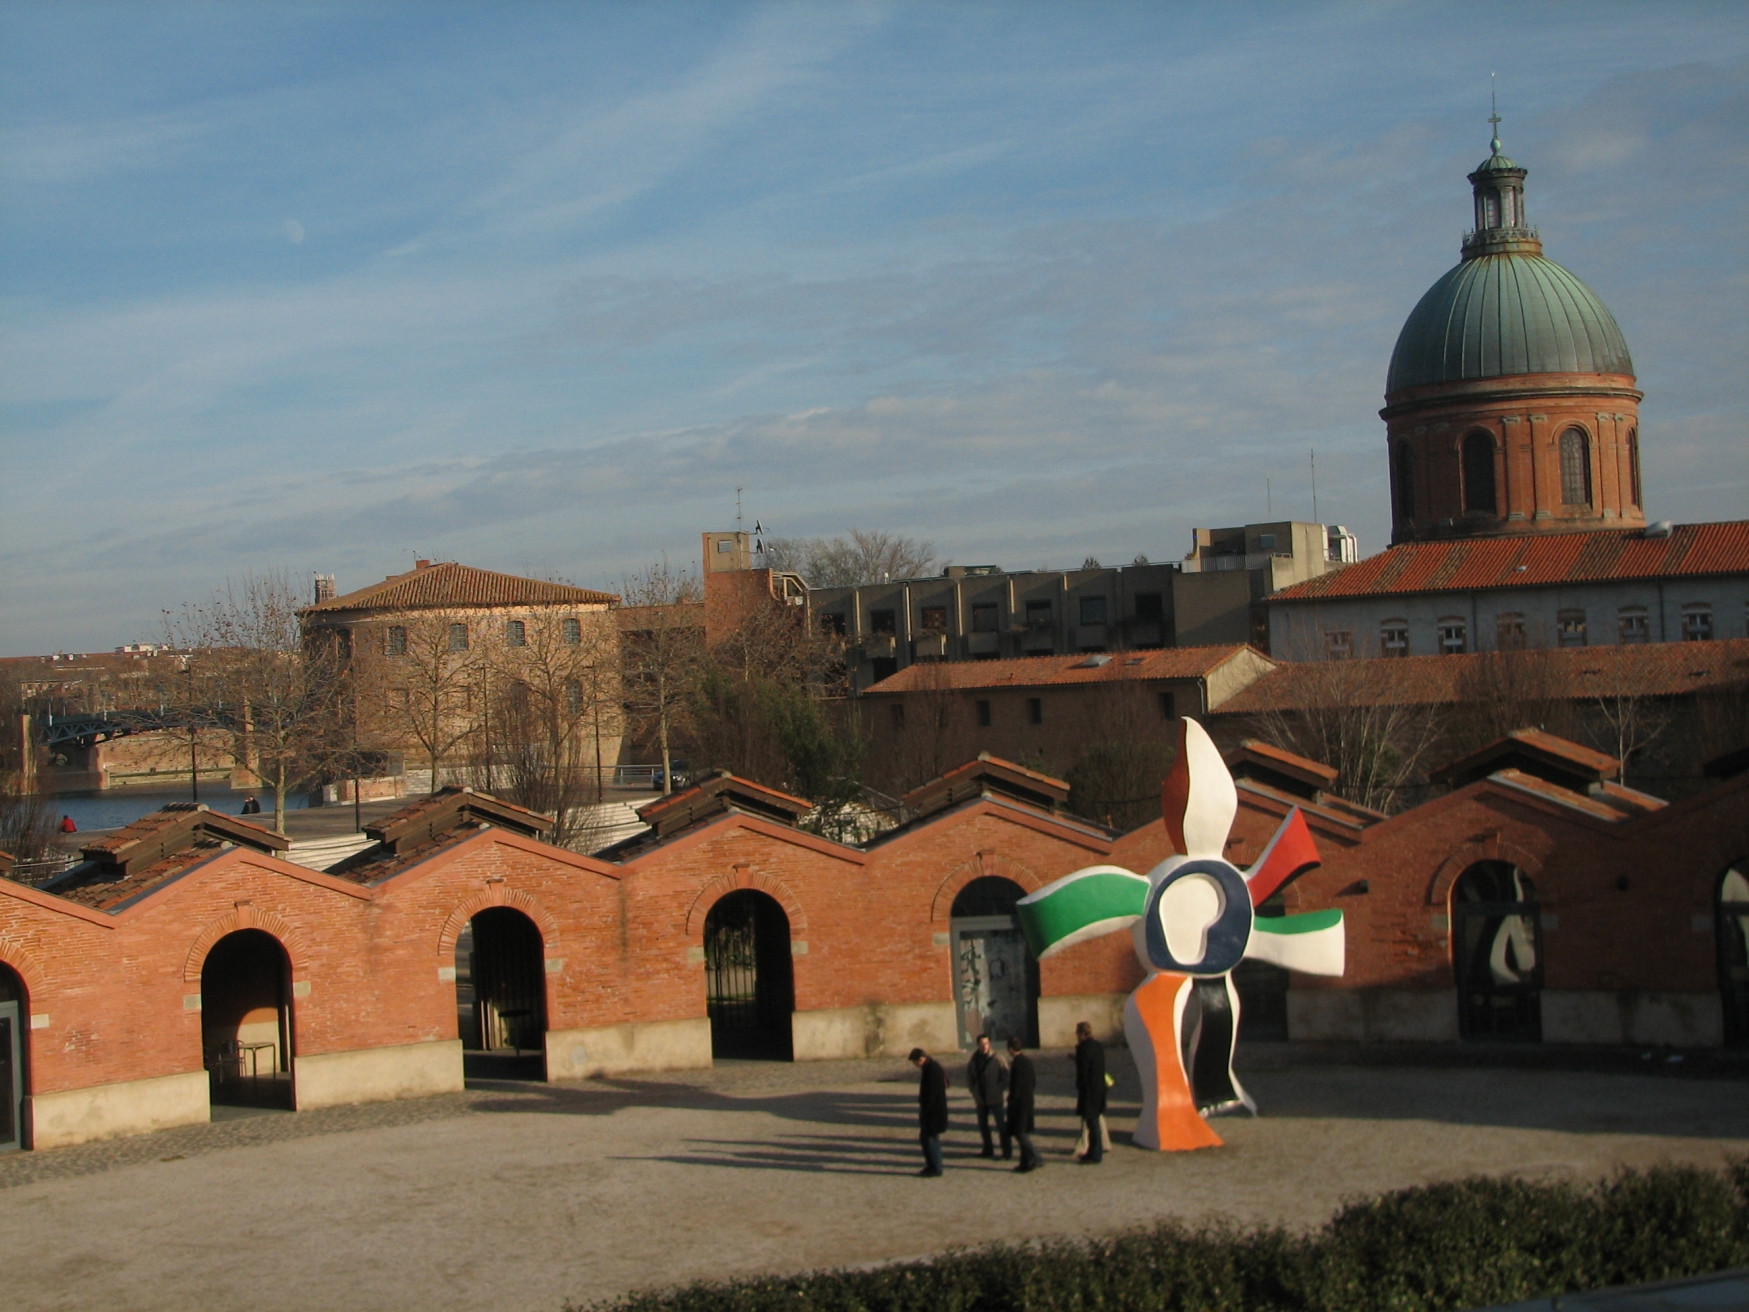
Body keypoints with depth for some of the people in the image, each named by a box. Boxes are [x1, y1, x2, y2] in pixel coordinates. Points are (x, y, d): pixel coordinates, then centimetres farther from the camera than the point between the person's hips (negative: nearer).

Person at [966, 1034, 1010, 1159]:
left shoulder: (997, 1059, -8)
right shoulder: (973, 1061, 3)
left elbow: (1005, 1077, -5)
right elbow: (969, 1079, 11)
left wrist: (997, 1090, -12)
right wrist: (974, 1091, -1)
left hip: (995, 1099, -4)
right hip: (981, 1099, 4)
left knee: (1001, 1125, -4)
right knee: (982, 1125, 12)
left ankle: (1007, 1151, 1)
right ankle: (988, 1150, 26)